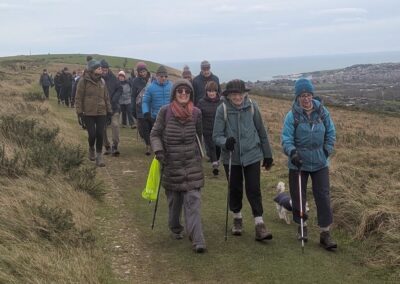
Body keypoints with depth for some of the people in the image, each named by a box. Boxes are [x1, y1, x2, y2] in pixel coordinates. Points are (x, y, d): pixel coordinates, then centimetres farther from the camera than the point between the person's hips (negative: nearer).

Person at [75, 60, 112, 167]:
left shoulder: (102, 81, 10)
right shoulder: (84, 81, -6)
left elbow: (106, 97, 15)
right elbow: (78, 98, -4)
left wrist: (109, 110, 12)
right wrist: (80, 112, -9)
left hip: (101, 113, 4)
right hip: (88, 113, -4)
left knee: (100, 135, 0)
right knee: (92, 134, -5)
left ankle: (99, 156, 12)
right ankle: (91, 148, 27)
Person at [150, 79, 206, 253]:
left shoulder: (196, 113, 0)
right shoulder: (165, 111, -6)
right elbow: (155, 134, -1)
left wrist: (199, 153, 19)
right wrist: (158, 150, -16)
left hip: (192, 162, 1)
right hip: (171, 162, -1)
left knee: (193, 199, -7)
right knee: (174, 198, 10)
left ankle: (197, 240, -8)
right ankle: (175, 228, 37)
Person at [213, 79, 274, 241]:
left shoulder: (251, 106, -6)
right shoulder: (222, 109, -10)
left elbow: (261, 132, 4)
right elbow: (216, 136, -9)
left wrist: (268, 155, 9)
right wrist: (225, 142, -32)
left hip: (252, 155, 0)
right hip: (231, 157, 0)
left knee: (253, 190, -4)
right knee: (235, 189, 13)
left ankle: (259, 225, 2)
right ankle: (237, 219, 34)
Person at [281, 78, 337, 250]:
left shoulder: (322, 112, -2)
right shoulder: (292, 116, -10)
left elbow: (331, 133, 9)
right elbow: (286, 139, -12)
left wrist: (327, 150, 0)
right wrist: (292, 152, -30)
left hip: (320, 163, 1)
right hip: (298, 164, -1)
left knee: (323, 197, -2)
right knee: (298, 197, 10)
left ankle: (325, 233, 5)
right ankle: (302, 226, 33)